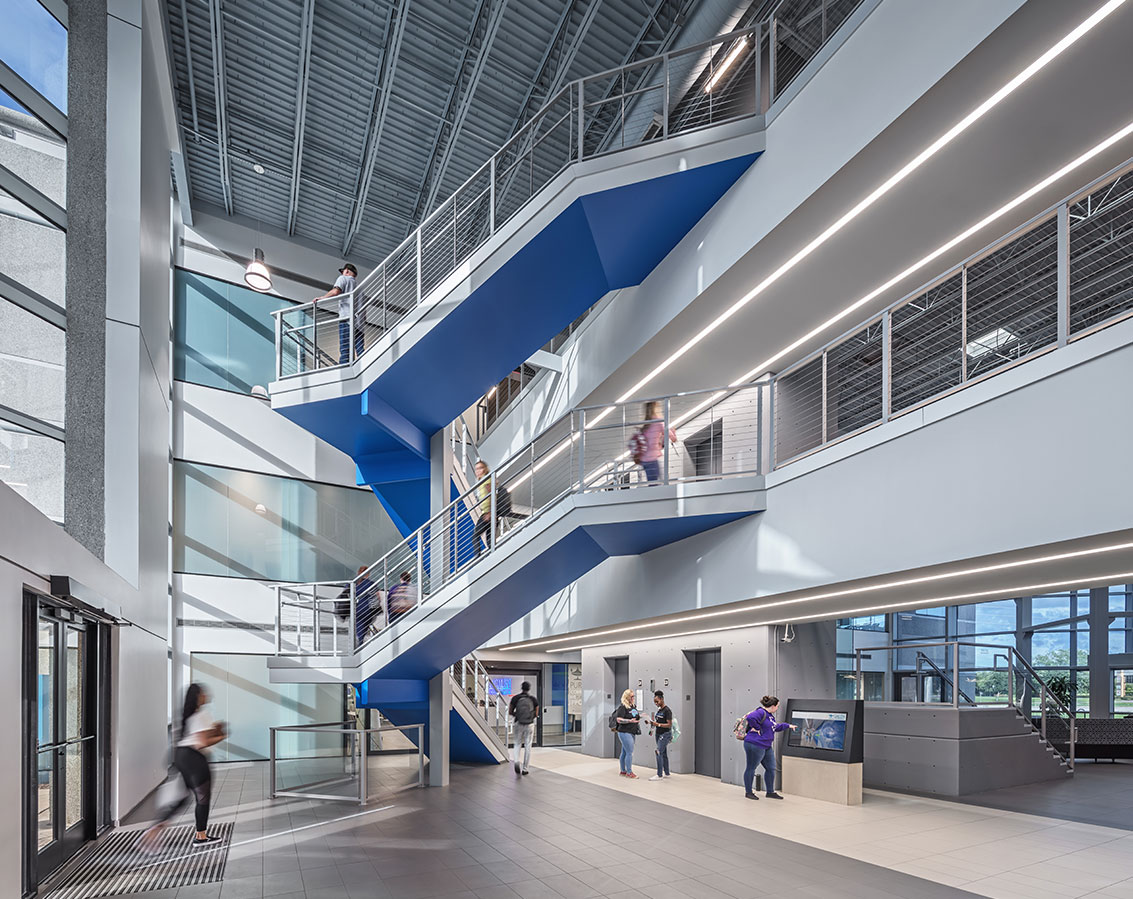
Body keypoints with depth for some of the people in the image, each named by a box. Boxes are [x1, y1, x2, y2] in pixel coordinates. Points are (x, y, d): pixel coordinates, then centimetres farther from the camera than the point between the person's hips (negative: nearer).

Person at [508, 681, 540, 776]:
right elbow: (536, 714, 2)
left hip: (519, 724, 0)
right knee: (528, 746, 10)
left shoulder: (515, 698, -4)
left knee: (518, 744, 16)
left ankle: (517, 762, -8)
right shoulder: (534, 699, -4)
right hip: (530, 725, 0)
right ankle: (525, 768, 13)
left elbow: (510, 712, 0)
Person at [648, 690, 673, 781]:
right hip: (658, 734, 9)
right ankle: (667, 773, 20)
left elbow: (669, 725, -18)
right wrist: (652, 722, 5)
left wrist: (657, 724, -24)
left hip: (665, 734, -9)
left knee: (659, 752, -13)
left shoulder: (667, 710, -15)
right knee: (663, 754, 13)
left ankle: (659, 775, -10)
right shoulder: (658, 710, 11)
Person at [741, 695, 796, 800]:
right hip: (755, 745, -11)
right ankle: (748, 792, 11)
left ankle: (770, 792, 25)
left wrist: (788, 726, 30)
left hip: (767, 747, 11)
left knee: (771, 768, 14)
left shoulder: (770, 715, 16)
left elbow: (775, 727, 31)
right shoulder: (760, 713, -18)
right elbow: (750, 718, -36)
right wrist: (757, 728, -22)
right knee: (751, 768, 2)